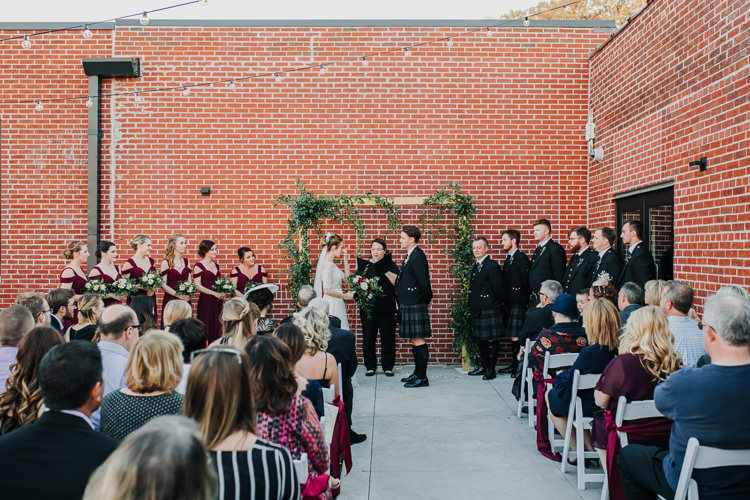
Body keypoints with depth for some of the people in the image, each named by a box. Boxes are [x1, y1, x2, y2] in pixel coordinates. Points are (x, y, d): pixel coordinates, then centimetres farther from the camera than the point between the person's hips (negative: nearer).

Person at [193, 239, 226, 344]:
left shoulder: (216, 265, 15)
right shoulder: (199, 266, -5)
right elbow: (197, 286, -11)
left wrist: (222, 292, 2)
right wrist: (214, 293, -14)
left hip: (217, 301, 7)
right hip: (206, 300, -7)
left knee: (217, 326, 5)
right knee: (207, 329, -5)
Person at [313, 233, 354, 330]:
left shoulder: (331, 263, 12)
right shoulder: (328, 264, -16)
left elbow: (346, 277, 19)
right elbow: (327, 290, -20)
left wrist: (345, 259, 11)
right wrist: (345, 296, -9)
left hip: (337, 304, 9)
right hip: (331, 304, -9)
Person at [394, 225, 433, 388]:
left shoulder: (418, 256, -16)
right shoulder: (410, 256, 16)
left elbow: (424, 282, -18)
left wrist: (427, 300, -7)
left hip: (415, 305, -10)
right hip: (407, 305, 10)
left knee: (419, 340, -5)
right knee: (415, 340, 16)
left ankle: (422, 378, 0)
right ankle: (417, 373, 25)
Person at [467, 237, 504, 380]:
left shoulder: (492, 266, -13)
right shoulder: (476, 266, 14)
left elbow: (498, 290, -12)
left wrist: (496, 306, -5)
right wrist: (472, 306, 16)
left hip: (489, 310, -8)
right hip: (477, 311, 9)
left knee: (491, 340, -1)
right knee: (481, 339, 15)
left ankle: (491, 370, 6)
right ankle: (484, 366, 26)